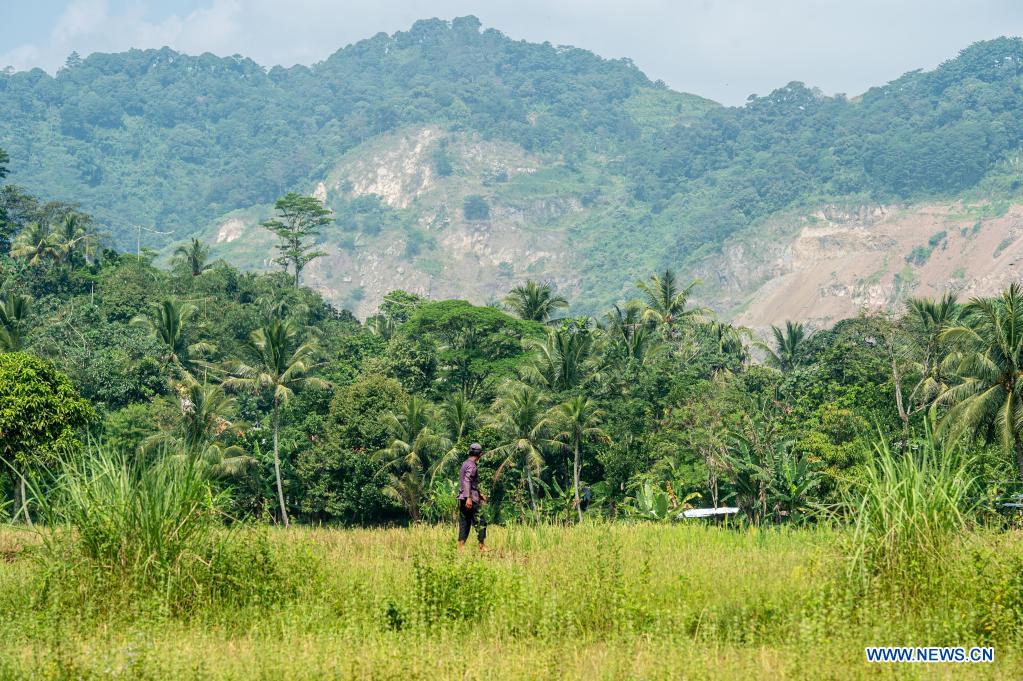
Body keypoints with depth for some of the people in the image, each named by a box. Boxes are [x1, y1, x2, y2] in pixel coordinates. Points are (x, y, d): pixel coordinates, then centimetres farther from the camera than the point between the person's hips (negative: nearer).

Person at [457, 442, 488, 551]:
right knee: (480, 522, 0)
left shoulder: (465, 464, 18)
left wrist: (479, 494, 35)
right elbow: (467, 481, -24)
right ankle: (482, 546, 2)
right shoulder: (471, 465, -12)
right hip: (471, 500, -9)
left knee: (464, 524, 7)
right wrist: (469, 497, -31)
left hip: (462, 499, 9)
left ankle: (461, 547, 2)